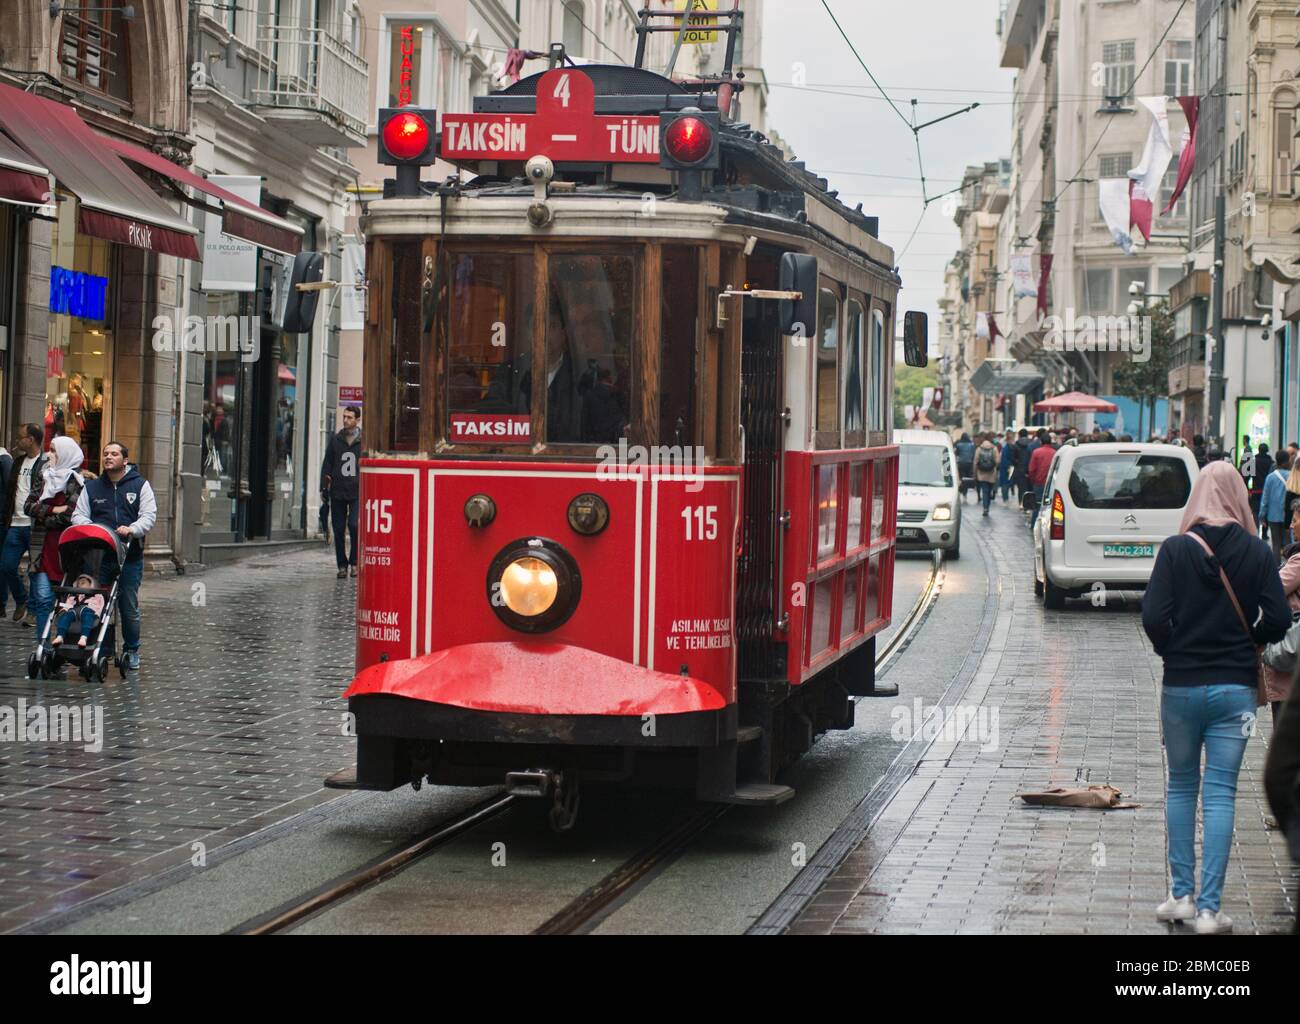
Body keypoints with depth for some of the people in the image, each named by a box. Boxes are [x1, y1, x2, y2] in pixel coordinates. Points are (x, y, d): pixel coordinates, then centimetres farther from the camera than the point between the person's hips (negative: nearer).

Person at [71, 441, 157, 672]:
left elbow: (149, 516, -1)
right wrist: (89, 528, -12)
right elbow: (78, 515, 10)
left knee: (129, 605, 4)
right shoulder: (91, 487, 12)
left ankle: (132, 651, 17)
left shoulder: (140, 485, 6)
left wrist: (131, 530, -20)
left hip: (130, 556, -1)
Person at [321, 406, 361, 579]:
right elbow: (327, 464, 12)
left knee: (355, 525, -16)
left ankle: (354, 561, 1)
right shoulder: (335, 440, 10)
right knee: (339, 530, 4)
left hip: (357, 492, -3)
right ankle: (342, 565, 13)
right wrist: (324, 486, 4)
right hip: (337, 492, 3)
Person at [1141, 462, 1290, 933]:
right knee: (1221, 794, 2)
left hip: (1182, 686, 0)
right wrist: (1245, 645, 12)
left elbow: (1154, 617, -13)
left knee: (1180, 786, 15)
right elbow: (1278, 620, -7)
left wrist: (1173, 652, 5)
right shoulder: (1257, 553, -4)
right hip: (1236, 687, 0)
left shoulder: (1176, 549, -7)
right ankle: (1209, 908, -2)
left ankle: (1182, 895, 14)